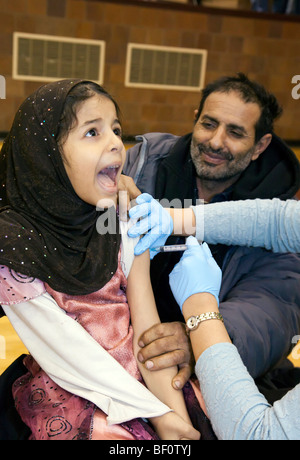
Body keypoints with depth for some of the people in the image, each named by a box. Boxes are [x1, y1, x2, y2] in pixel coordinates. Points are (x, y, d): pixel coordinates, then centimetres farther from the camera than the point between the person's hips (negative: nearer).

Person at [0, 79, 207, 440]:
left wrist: (175, 411, -16)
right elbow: (68, 348, -15)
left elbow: (146, 328, -6)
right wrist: (156, 414, -16)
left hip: (138, 378, 4)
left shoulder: (127, 224, -2)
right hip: (66, 393, -3)